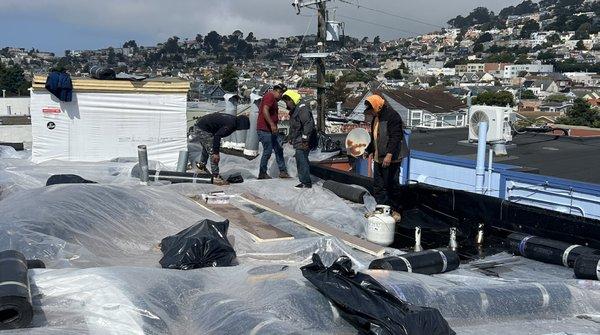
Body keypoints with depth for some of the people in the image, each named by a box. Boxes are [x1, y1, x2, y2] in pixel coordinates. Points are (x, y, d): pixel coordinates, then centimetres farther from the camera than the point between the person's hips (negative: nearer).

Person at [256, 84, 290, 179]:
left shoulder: (273, 99, 20)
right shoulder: (270, 96, -13)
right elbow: (265, 111, -26)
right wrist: (272, 125, -31)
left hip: (271, 130, 11)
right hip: (264, 129, -11)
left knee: (279, 149, 8)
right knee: (268, 151, -5)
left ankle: (283, 171, 11)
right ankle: (262, 173, 6)